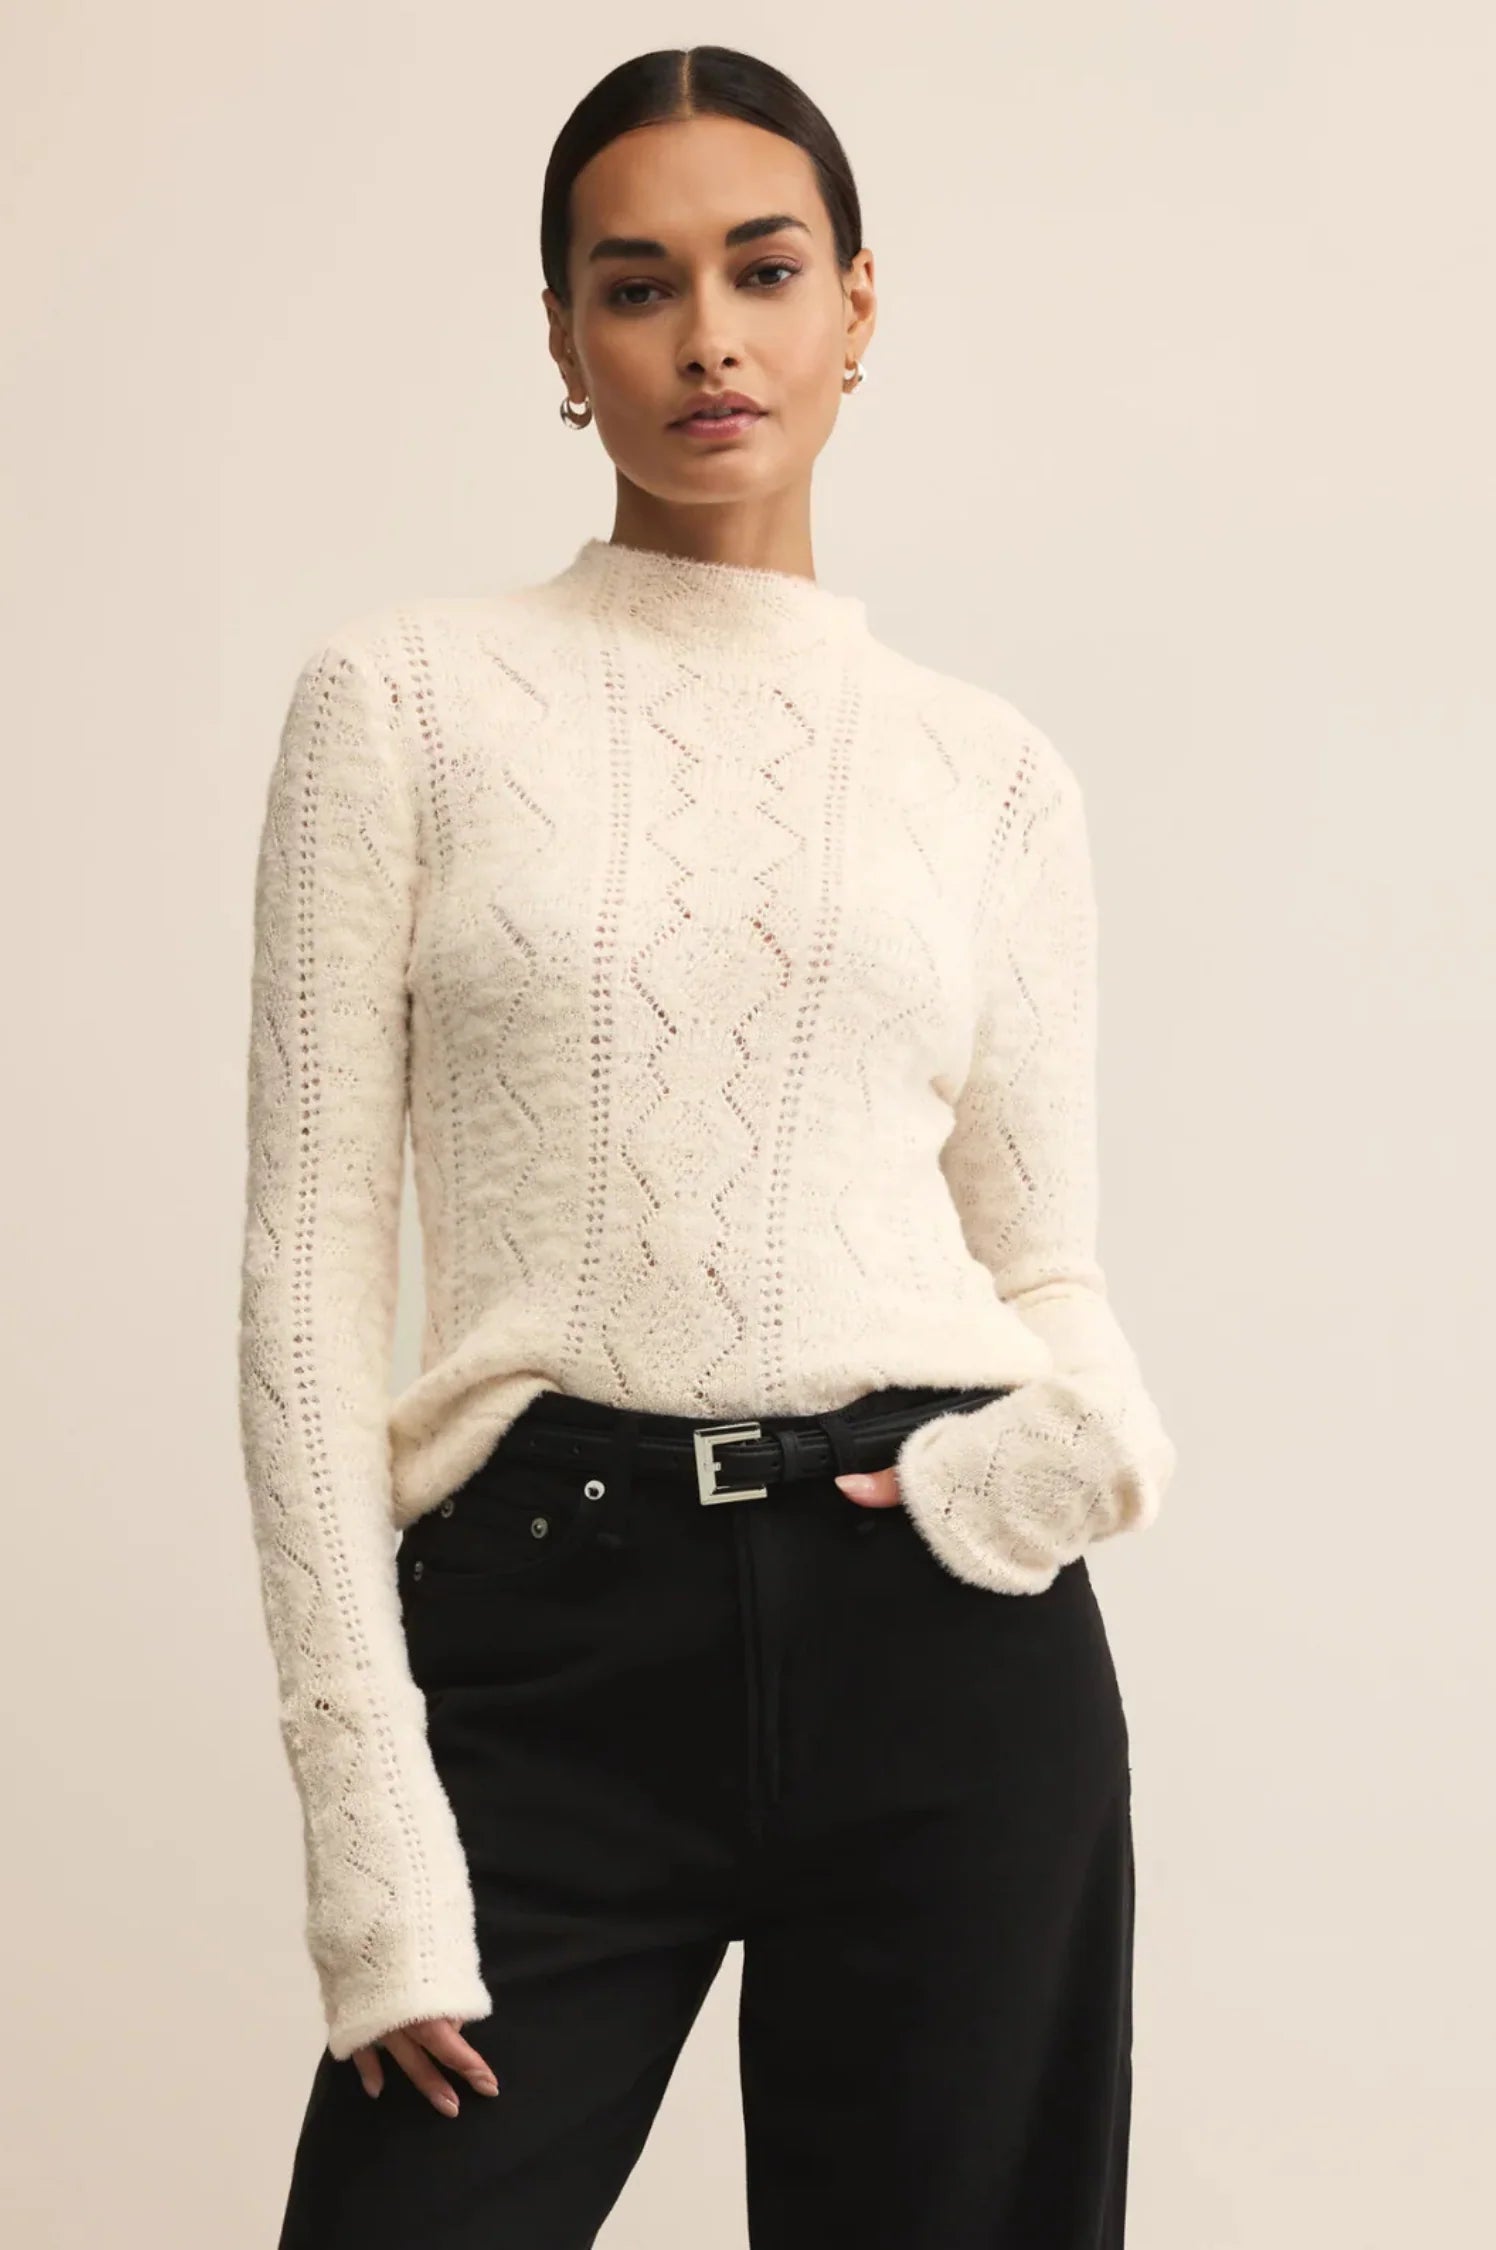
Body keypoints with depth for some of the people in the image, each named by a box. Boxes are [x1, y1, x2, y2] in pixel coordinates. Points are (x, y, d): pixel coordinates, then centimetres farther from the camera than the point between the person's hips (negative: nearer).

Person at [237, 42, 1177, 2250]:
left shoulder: (991, 768, 9)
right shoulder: (409, 696, 3)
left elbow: (1051, 1264, 13)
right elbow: (310, 1267, -1)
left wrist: (1085, 1435, -12)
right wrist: (370, 1814, -8)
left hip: (938, 1620, 2)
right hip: (546, 1631, -1)